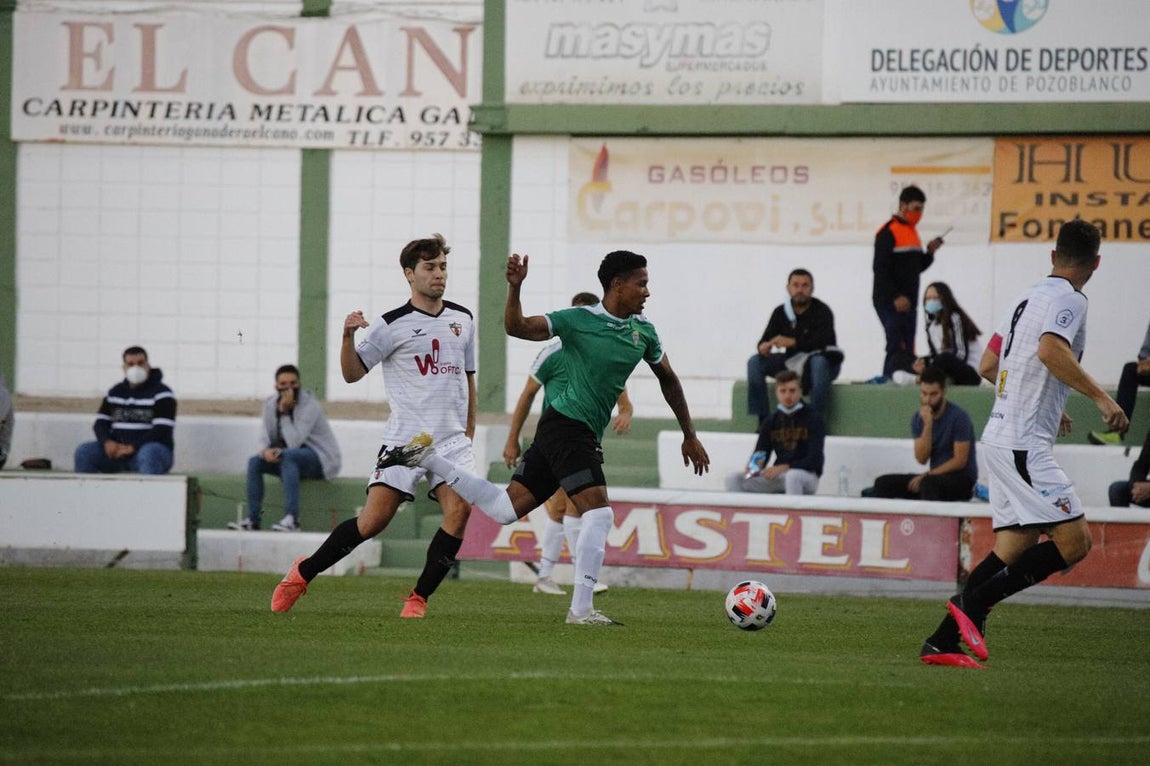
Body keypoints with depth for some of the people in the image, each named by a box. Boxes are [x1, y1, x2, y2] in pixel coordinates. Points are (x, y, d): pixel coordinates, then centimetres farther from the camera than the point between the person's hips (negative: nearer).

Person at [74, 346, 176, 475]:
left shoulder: (161, 393, -3)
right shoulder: (115, 392, 16)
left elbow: (162, 430, -13)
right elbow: (101, 422, 13)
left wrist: (132, 447, -22)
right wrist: (107, 442, -11)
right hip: (117, 449, 5)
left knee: (148, 454, -41)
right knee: (83, 452, -17)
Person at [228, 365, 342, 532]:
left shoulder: (309, 405, -21)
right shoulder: (270, 404, 0)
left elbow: (294, 442, -29)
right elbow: (268, 440, 2)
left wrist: (284, 412, -28)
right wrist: (266, 451, -22)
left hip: (322, 460, -7)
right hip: (294, 461, 7)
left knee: (288, 456, -35)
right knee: (255, 461, -10)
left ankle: (292, 519, -42)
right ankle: (253, 520, -14)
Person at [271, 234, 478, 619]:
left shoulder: (463, 320, 12)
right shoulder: (393, 325, -2)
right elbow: (352, 373, -1)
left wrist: (469, 432, 23)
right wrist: (348, 336, -18)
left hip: (452, 439, 4)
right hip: (404, 438, -4)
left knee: (459, 507, -19)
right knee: (374, 519, -10)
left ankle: (419, 598, -7)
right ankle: (302, 574, 9)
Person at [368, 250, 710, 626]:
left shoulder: (643, 331, 10)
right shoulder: (578, 320, -9)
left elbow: (668, 379, 23)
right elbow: (516, 327, -11)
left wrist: (690, 435, 25)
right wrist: (515, 287, -30)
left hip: (584, 436, 8)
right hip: (568, 424, -8)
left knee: (505, 509, 9)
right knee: (599, 512, -17)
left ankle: (427, 457, 18)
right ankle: (581, 609, -15)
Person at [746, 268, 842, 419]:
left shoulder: (822, 311, -13)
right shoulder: (781, 312, 1)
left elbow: (822, 340, -28)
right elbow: (766, 339, -3)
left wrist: (793, 342, -42)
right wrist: (764, 346, -29)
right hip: (792, 363, 5)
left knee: (819, 362, -40)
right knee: (755, 362, -14)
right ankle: (762, 420, -17)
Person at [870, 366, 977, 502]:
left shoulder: (958, 417, -13)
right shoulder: (918, 419, 5)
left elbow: (960, 461, -14)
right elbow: (922, 458, -5)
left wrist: (927, 475, -16)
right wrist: (928, 425, -16)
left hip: (962, 479, -6)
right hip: (936, 475, 6)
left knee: (928, 483, -39)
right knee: (883, 483, -6)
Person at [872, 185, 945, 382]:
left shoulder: (912, 231, 16)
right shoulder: (888, 232, -11)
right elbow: (880, 269, -17)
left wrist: (930, 252, 4)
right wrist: (895, 297, -22)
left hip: (907, 303, 9)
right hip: (889, 302, -9)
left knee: (907, 349, 7)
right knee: (898, 346, -15)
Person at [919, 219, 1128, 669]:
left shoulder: (1030, 297, 19)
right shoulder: (1068, 299, -9)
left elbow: (988, 364, 26)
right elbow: (1051, 350, -28)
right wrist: (1101, 398, -25)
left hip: (1001, 438, 10)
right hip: (1024, 444, -10)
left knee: (1015, 548, 9)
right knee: (1074, 540, -12)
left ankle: (941, 642, 5)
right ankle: (972, 603, -13)